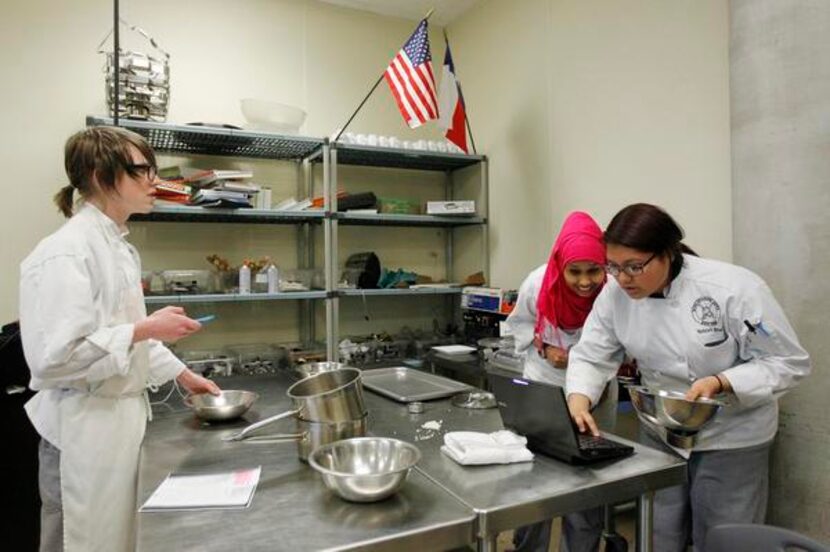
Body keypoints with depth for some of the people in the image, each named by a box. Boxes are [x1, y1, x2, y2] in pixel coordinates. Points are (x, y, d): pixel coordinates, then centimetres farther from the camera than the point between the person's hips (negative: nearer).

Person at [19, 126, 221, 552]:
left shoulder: (118, 247, 9)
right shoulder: (66, 252, -19)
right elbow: (54, 357, -24)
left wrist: (182, 375, 15)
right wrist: (145, 330, -23)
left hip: (123, 419, 9)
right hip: (85, 428, -8)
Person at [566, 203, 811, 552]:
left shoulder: (735, 289, -25)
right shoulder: (616, 293, -13)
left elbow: (789, 363, -17)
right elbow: (591, 355, -8)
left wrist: (720, 383, -32)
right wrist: (579, 401, -27)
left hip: (730, 439, -3)